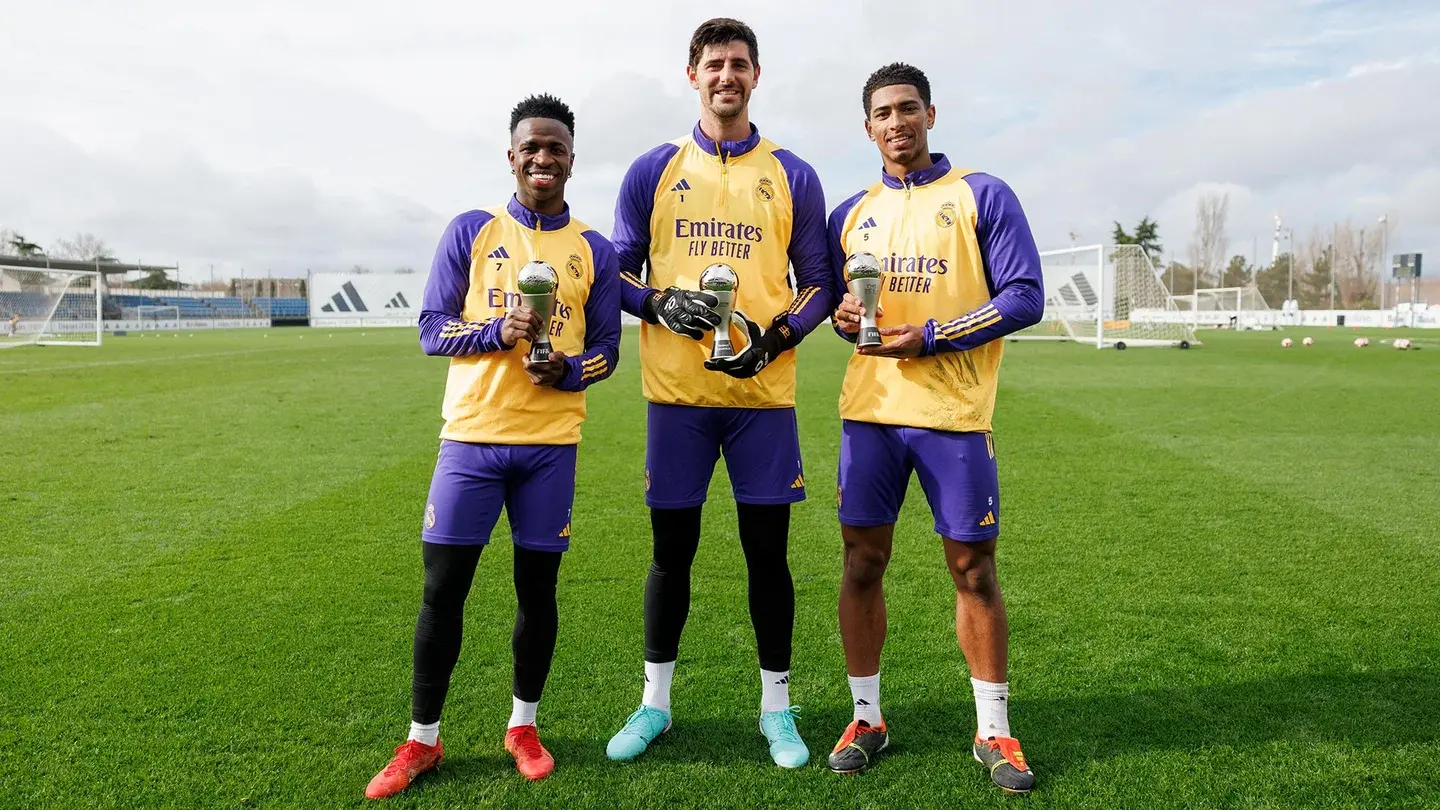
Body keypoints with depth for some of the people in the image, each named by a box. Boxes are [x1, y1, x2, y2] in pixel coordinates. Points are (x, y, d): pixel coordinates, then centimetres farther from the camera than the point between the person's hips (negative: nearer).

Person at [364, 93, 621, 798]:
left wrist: (566, 370, -13)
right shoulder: (471, 231, 4)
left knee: (537, 586, 7)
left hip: (550, 442, 1)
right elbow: (431, 328, 2)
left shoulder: (594, 250, 7)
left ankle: (524, 726, 26)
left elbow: (606, 348, 9)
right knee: (442, 588, 2)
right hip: (470, 435, 0)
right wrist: (499, 331, -16)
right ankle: (421, 739, 18)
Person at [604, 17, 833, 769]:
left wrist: (774, 336, -10)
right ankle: (654, 701, 26)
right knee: (670, 549, 8)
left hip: (763, 391, 0)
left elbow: (818, 283, 8)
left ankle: (776, 706, 23)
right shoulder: (653, 170, 8)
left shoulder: (792, 175, 8)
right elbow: (618, 273, 10)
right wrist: (660, 303, -12)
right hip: (676, 391, 0)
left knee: (767, 551, 6)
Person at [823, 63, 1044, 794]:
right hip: (868, 410, 4)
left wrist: (929, 335, -14)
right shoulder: (851, 214, 13)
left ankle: (993, 731, 20)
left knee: (973, 570, 4)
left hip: (954, 415, -3)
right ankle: (866, 718, 22)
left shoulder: (982, 196, 1)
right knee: (862, 564, 6)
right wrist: (843, 317, -3)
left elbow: (1024, 297, -6)